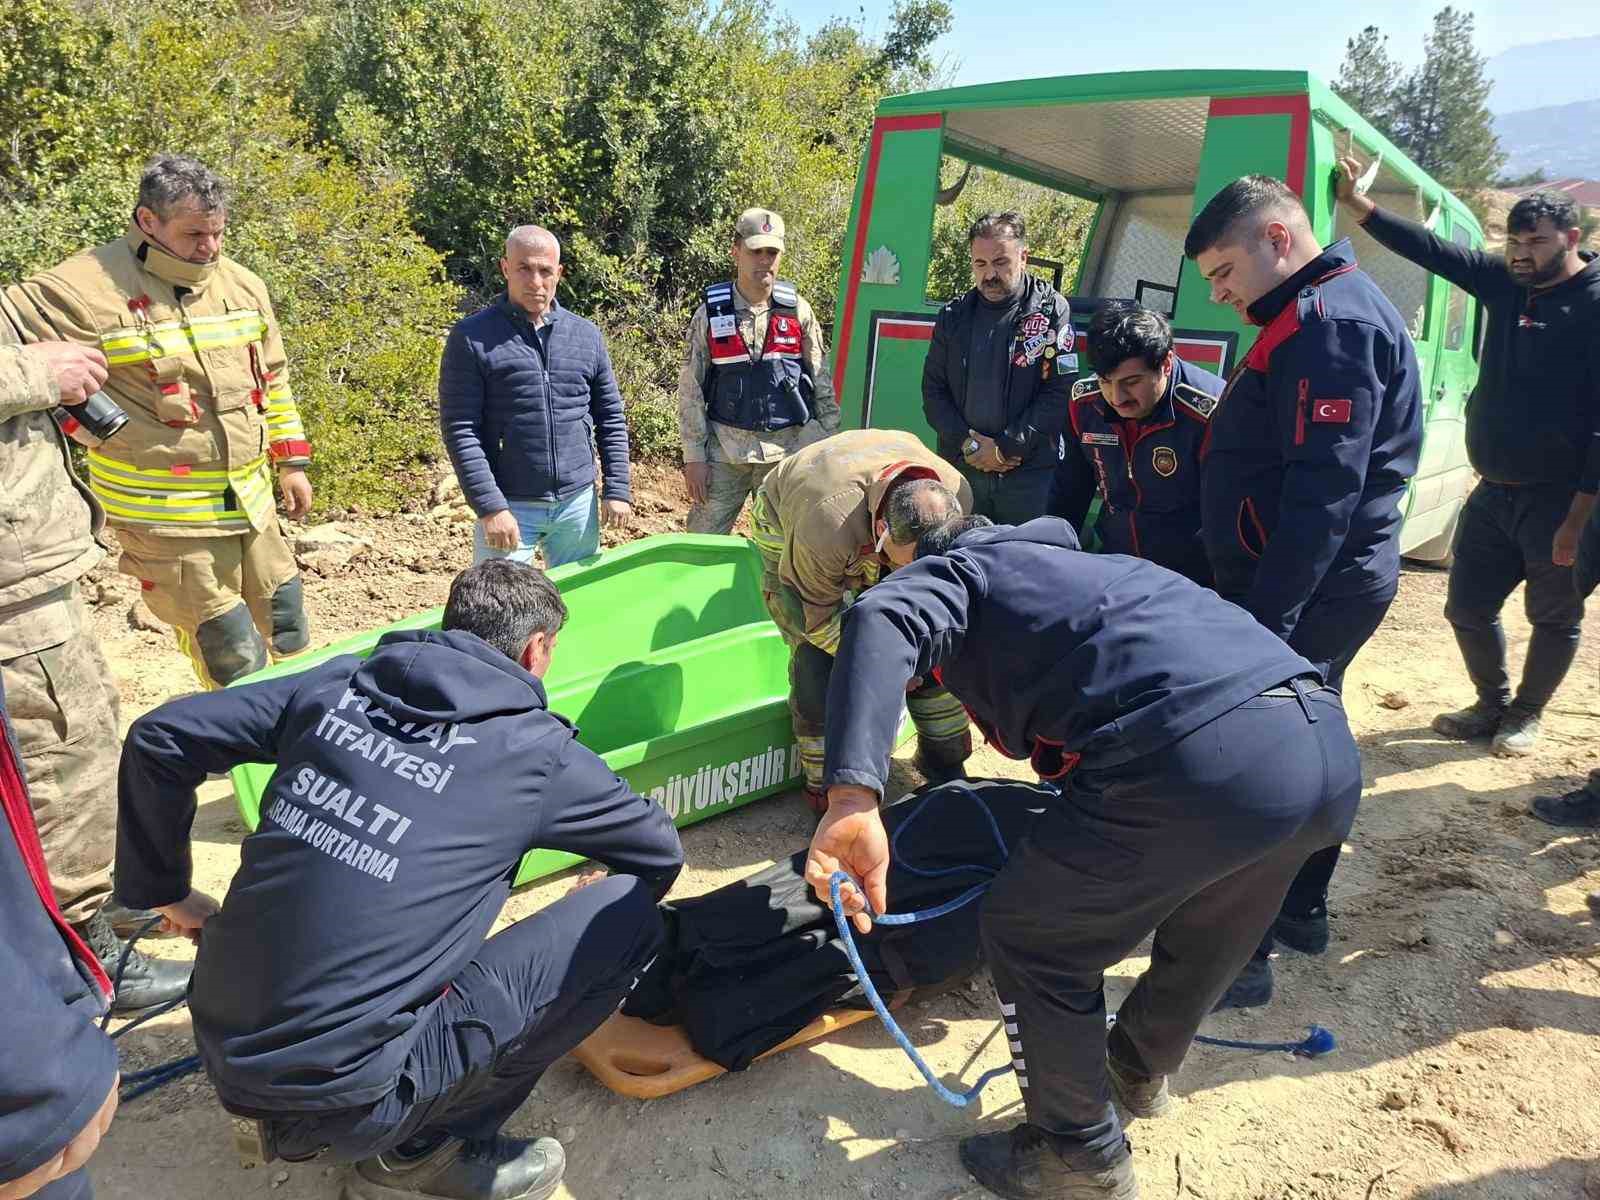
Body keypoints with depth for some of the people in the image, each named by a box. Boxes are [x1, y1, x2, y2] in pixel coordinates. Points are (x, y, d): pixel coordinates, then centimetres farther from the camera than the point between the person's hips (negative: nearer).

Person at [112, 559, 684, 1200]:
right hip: (338, 1093, -6)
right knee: (627, 916, -5)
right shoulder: (535, 749, -7)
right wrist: (594, 909, 30)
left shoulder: (340, 683, 3)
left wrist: (164, 890, 20)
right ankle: (428, 1148, 6)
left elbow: (159, 737, 8)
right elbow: (661, 853, 8)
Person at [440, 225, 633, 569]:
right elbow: (460, 431, -8)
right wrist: (489, 507, -15)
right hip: (509, 507, -3)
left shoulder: (587, 335, 7)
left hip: (578, 503, 4)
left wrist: (617, 489, 2)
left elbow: (611, 418, 11)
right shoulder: (472, 338, -5)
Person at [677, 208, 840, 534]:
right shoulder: (710, 314, -2)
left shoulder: (798, 311, 2)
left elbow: (822, 384, 5)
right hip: (725, 450, -1)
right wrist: (693, 456, -4)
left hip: (787, 449, 1)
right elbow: (691, 390, 0)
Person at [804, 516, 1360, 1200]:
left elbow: (883, 623, -11)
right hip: (1329, 744, 9)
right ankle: (1141, 1071, 56)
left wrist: (853, 798, -23)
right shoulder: (1073, 564, 38)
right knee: (1204, 928, 33)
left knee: (1027, 934, 13)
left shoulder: (959, 568, 16)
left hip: (1202, 757, -9)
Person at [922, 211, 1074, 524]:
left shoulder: (1051, 310, -2)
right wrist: (969, 444, -8)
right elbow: (933, 390, 6)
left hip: (1030, 474, -3)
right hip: (961, 469, 3)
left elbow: (1059, 392, -9)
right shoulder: (954, 315, 8)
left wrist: (1006, 448, -13)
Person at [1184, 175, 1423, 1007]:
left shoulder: (1328, 322, -17)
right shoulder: (1327, 313, 16)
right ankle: (1299, 910, 35)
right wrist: (1266, 604, 18)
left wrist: (1266, 618, -26)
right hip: (1323, 587, 11)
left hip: (1307, 592, -11)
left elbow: (1323, 494, -25)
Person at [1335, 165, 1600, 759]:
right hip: (1492, 491, 6)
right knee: (1467, 607, 13)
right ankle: (1492, 703, 34)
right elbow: (1426, 247, 6)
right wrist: (1354, 199, -2)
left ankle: (1526, 714, 31)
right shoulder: (1503, 282, 4)